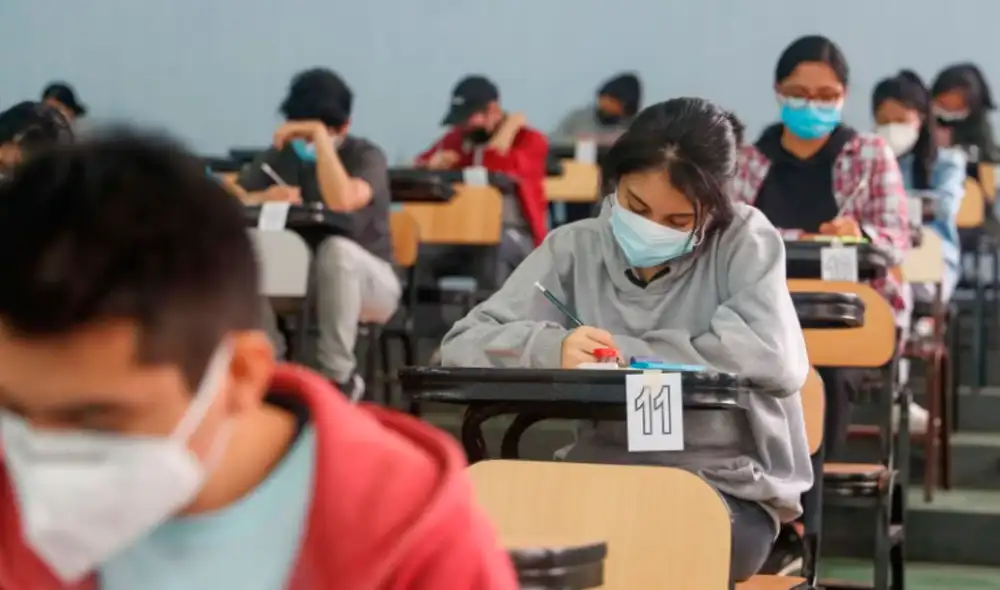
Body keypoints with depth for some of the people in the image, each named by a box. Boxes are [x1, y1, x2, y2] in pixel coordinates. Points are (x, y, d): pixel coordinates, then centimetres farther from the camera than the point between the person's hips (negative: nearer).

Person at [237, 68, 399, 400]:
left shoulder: (366, 156, -14)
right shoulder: (280, 156, 1)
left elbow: (341, 201, -37)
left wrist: (320, 136, -32)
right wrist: (265, 199, -30)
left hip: (368, 281, -4)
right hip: (298, 280, 4)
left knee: (334, 249, -39)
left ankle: (338, 376, -26)